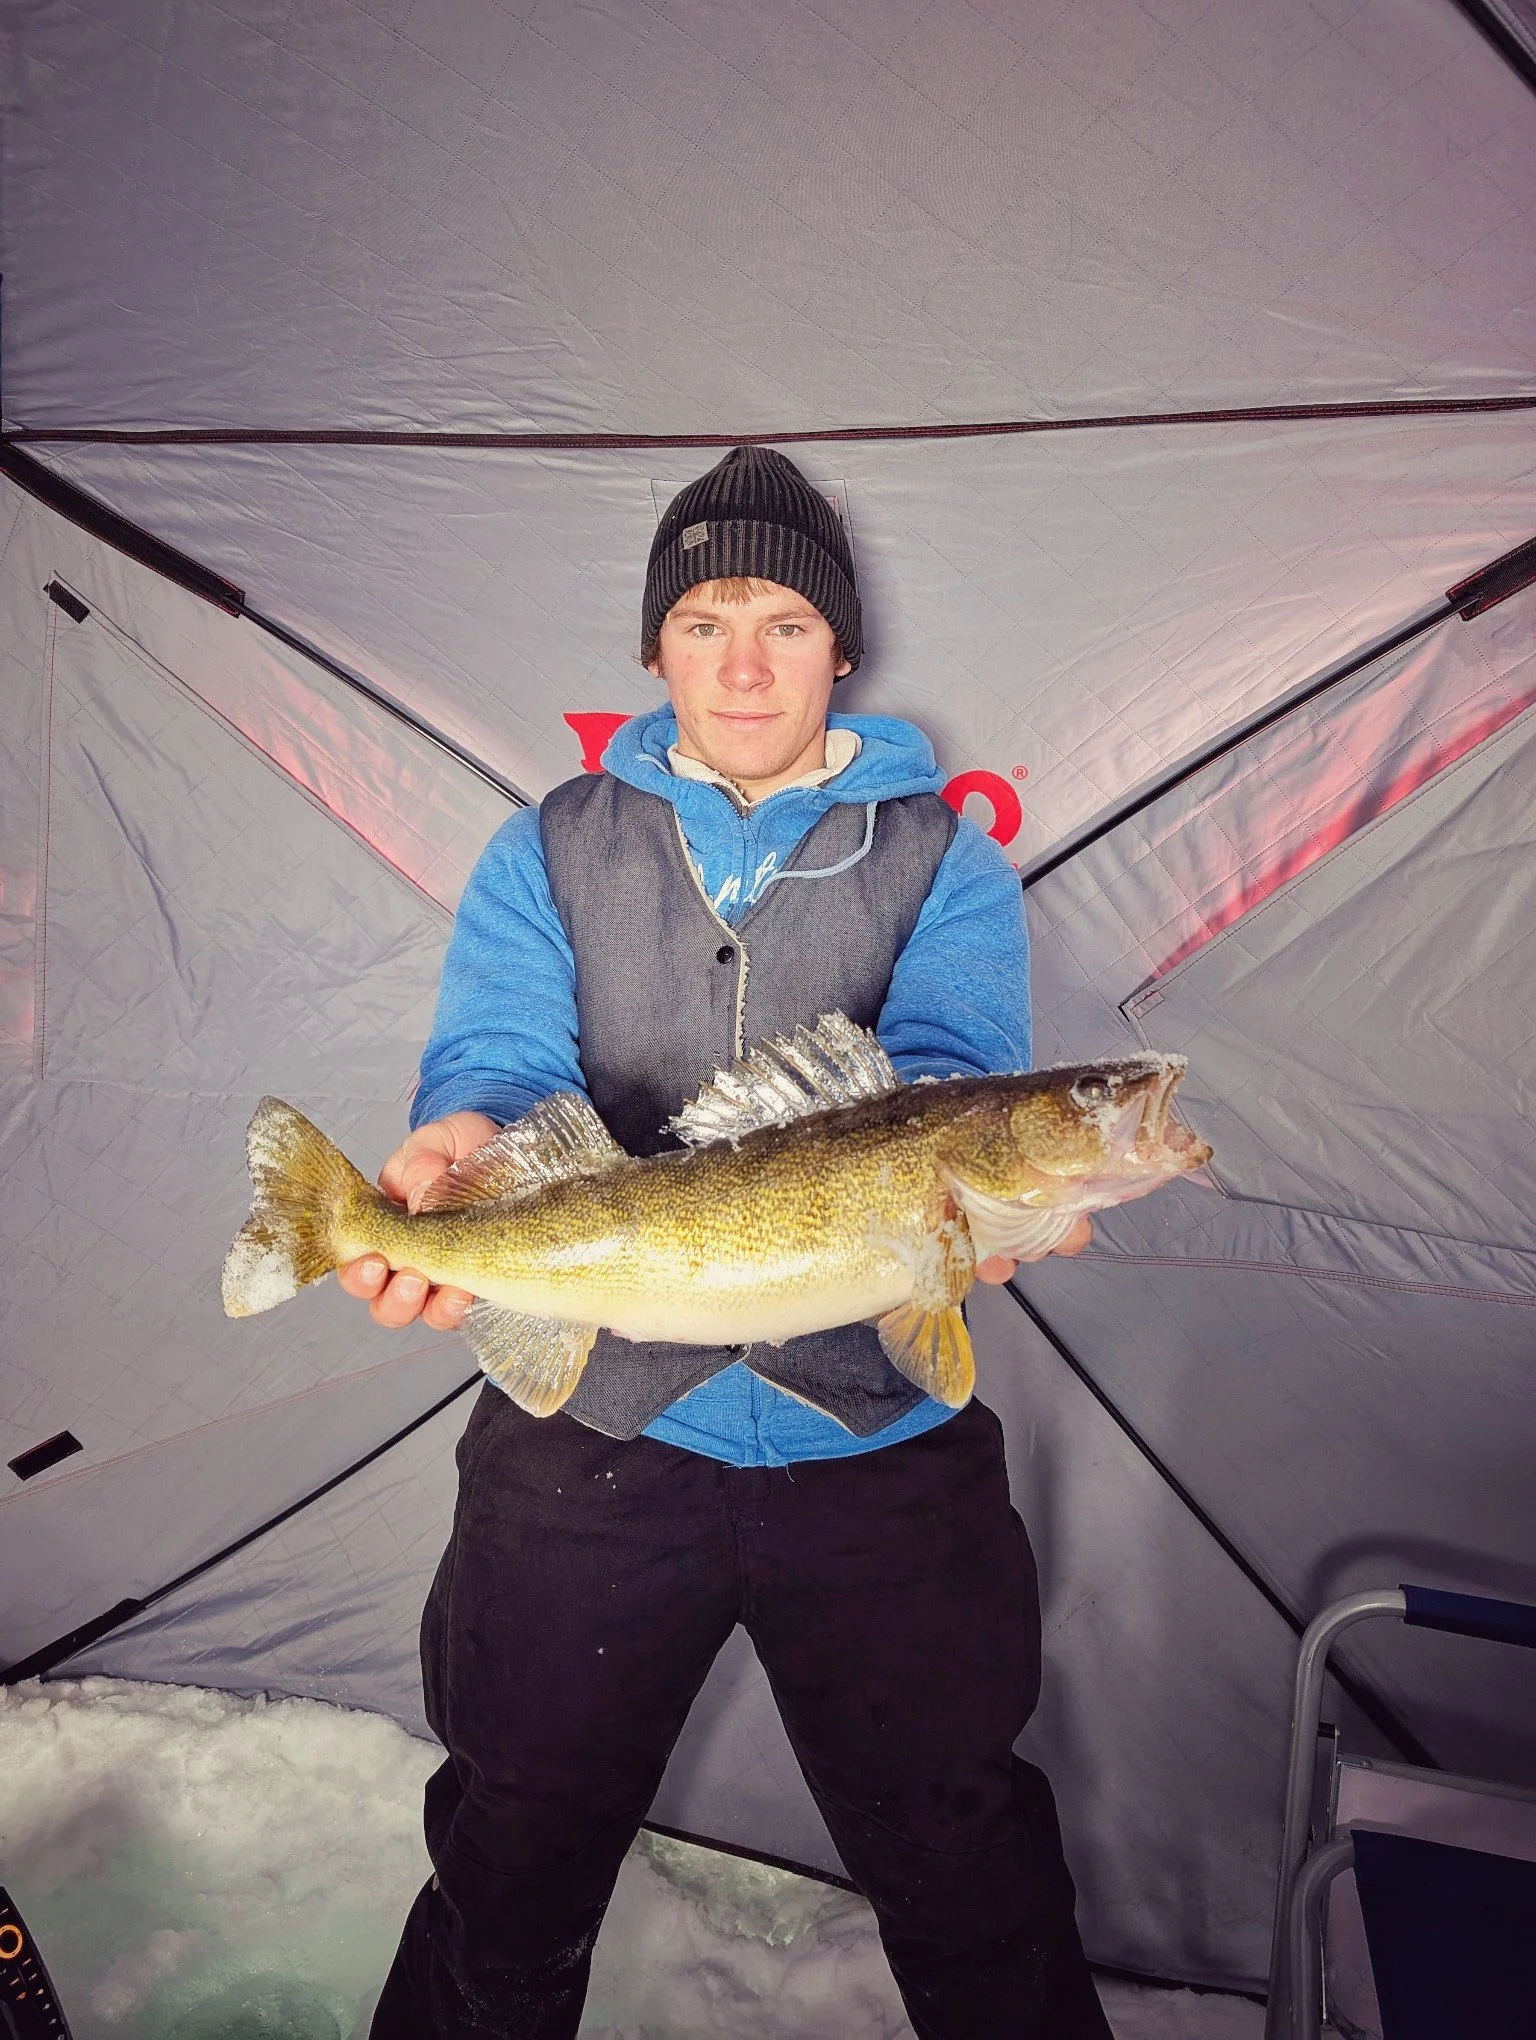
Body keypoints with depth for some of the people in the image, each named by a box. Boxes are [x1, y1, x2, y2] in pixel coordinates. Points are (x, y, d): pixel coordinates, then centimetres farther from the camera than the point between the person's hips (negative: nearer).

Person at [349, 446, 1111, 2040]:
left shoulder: (943, 859, 3)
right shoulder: (548, 851, 6)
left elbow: (947, 1063, -13)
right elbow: (502, 1054, -7)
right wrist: (467, 1144, -31)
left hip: (880, 1444, 0)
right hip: (593, 1431, 1)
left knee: (970, 1885, 17)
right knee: (511, 1867, 22)